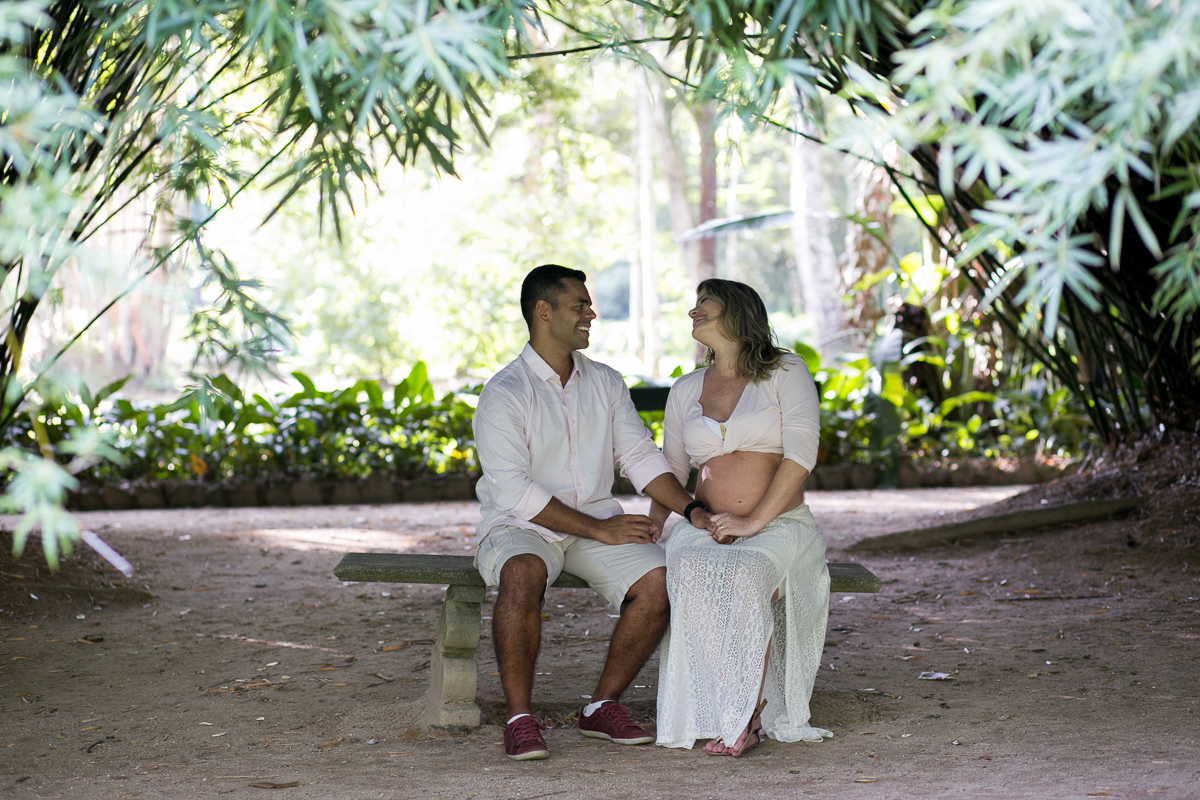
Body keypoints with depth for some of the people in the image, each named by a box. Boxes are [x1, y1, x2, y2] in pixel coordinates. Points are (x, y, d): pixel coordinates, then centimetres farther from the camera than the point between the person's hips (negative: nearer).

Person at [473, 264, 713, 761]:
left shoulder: (606, 383, 11)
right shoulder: (503, 394, -10)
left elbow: (641, 456, 10)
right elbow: (514, 491, -17)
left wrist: (692, 511, -6)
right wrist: (599, 530, -19)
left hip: (599, 525, 5)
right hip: (520, 528, -5)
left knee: (659, 580, -22)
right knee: (523, 574, -39)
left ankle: (604, 705, -7)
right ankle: (519, 716, -26)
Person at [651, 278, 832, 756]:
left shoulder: (786, 373, 3)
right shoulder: (685, 391, 18)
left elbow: (801, 455, -8)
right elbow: (670, 472, 22)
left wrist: (753, 521, -18)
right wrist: (652, 530, 2)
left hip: (779, 526, -3)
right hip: (705, 528, 3)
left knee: (743, 576, -38)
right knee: (690, 573, -34)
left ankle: (745, 715, -30)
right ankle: (746, 711, -30)